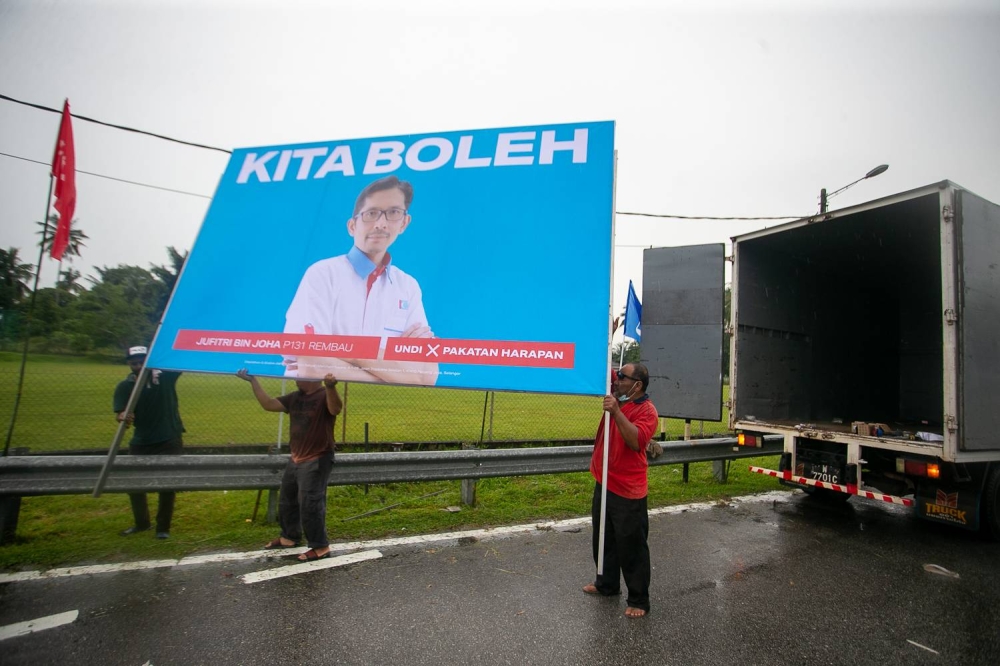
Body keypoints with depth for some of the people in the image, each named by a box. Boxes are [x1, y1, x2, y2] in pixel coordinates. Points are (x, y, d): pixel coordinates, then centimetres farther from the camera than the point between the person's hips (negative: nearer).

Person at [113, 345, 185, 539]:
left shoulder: (165, 376, -7)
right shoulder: (125, 386, -5)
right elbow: (120, 412, -14)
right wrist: (124, 417, -39)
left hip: (170, 440, -2)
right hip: (141, 442, 3)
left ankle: (163, 527, 19)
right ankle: (141, 522, 37)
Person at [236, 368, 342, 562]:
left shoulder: (325, 396, -18)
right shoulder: (295, 397, 7)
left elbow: (335, 410, -40)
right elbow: (268, 404, 6)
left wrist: (331, 387, -60)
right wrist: (253, 380, 0)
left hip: (317, 460, -9)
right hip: (295, 459, 9)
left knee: (309, 504, -6)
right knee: (286, 499, 22)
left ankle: (321, 547, 9)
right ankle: (289, 536, 42)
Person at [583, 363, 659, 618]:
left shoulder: (647, 410, -19)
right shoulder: (618, 397, 1)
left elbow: (636, 441, -33)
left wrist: (616, 412, -37)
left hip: (628, 491, -8)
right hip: (604, 484, 8)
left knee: (631, 546, 7)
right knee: (603, 539, 22)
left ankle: (639, 600, 24)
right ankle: (607, 583, 42)